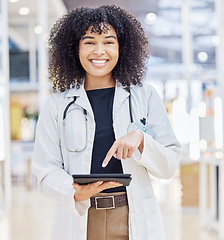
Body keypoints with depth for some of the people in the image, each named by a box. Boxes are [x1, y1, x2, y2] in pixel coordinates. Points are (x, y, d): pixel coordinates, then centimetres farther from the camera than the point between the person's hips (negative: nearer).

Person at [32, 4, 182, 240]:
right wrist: (76, 192, -19)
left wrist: (140, 139, -14)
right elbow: (46, 171, 0)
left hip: (134, 221, 0)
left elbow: (169, 166, 4)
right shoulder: (57, 105, 5)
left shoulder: (145, 96, 6)